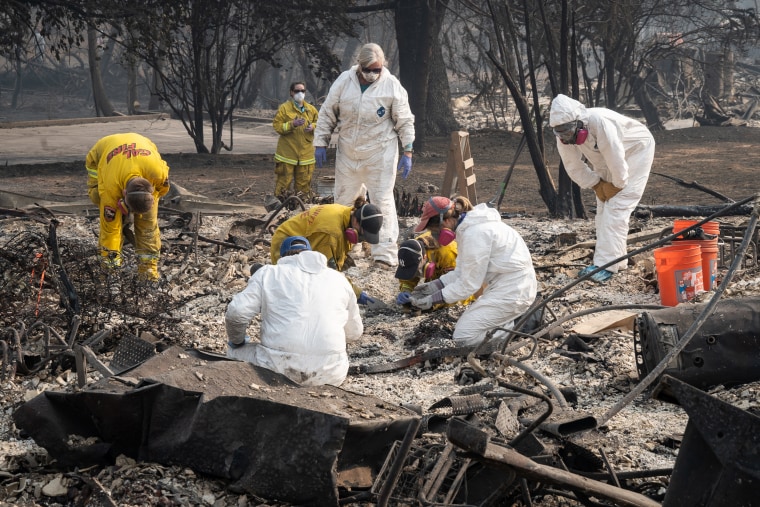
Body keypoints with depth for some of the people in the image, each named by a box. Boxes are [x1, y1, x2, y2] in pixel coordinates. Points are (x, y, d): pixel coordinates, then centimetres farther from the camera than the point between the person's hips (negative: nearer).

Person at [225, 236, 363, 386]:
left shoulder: (268, 273, 9)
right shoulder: (338, 278, 16)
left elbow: (237, 312, -4)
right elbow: (354, 332, 22)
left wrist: (236, 341, 16)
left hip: (279, 369, -3)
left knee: (234, 352, 24)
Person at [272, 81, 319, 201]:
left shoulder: (311, 109, 12)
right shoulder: (284, 108, 0)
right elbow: (277, 126, -7)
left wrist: (313, 127, -4)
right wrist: (292, 124, -20)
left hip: (305, 153, 4)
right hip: (287, 152, -4)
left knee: (304, 181, 7)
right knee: (284, 179, -3)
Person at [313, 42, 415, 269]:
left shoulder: (392, 85, -9)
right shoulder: (344, 81, -4)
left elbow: (405, 121, -3)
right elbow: (327, 113, 5)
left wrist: (408, 152, -7)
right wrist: (320, 144, 2)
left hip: (380, 154, -3)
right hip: (347, 153, 3)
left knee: (382, 200, -4)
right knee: (343, 200, 13)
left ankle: (385, 253, -1)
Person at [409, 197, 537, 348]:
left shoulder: (474, 234, -21)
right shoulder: (467, 228, 9)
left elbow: (469, 284, -17)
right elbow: (461, 272, 14)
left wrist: (434, 299, -13)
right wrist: (434, 286, 5)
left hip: (512, 291, -10)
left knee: (463, 337, -11)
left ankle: (518, 324, -3)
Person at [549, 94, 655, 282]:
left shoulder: (599, 122, -40)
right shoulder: (564, 138, -19)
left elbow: (616, 158, -33)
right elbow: (574, 167, -6)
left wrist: (617, 185, -19)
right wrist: (597, 185, -9)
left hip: (636, 149, -8)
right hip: (605, 163, 8)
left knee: (617, 206, -17)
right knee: (604, 206, 7)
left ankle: (606, 264, -20)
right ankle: (616, 260, 16)